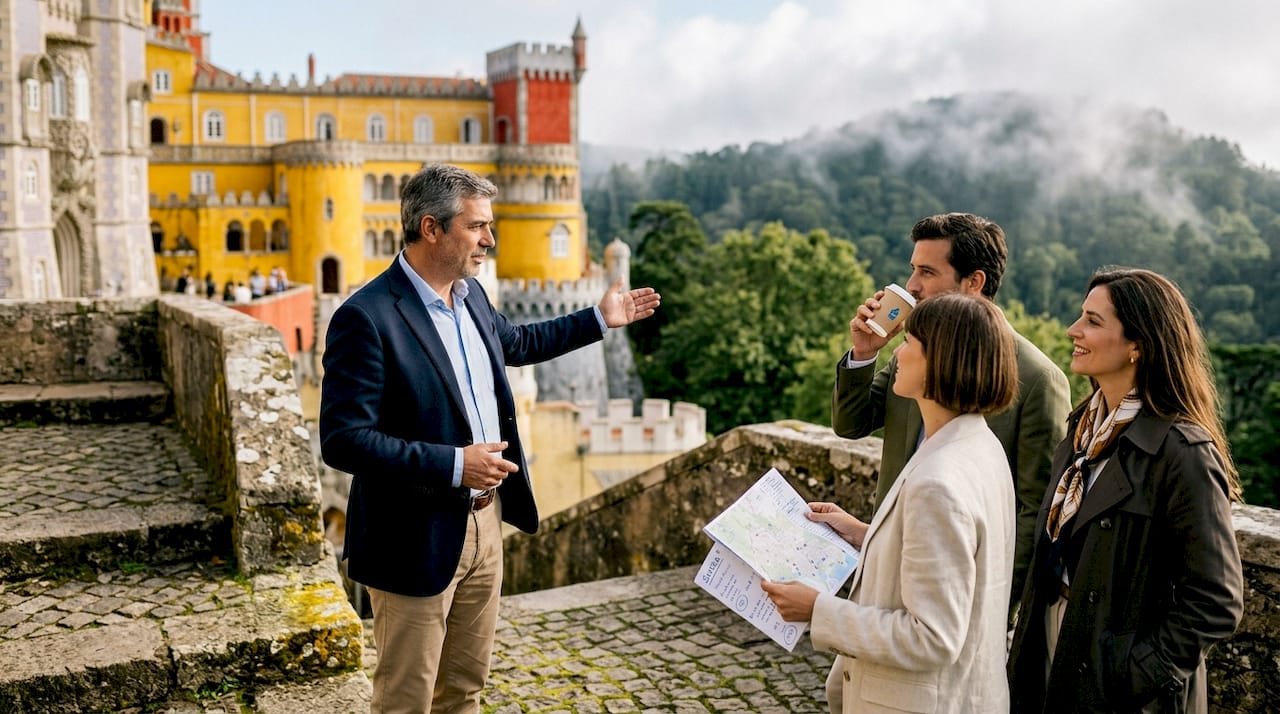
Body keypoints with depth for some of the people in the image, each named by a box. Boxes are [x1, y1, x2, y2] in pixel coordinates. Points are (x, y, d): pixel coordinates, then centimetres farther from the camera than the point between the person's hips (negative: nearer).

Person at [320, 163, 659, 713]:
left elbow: (514, 342, 26)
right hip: (418, 539, -7)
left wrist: (600, 318, 27)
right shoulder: (365, 318, -21)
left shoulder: (470, 294, 5)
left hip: (485, 521, 8)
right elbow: (343, 440, -24)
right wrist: (454, 465, -27)